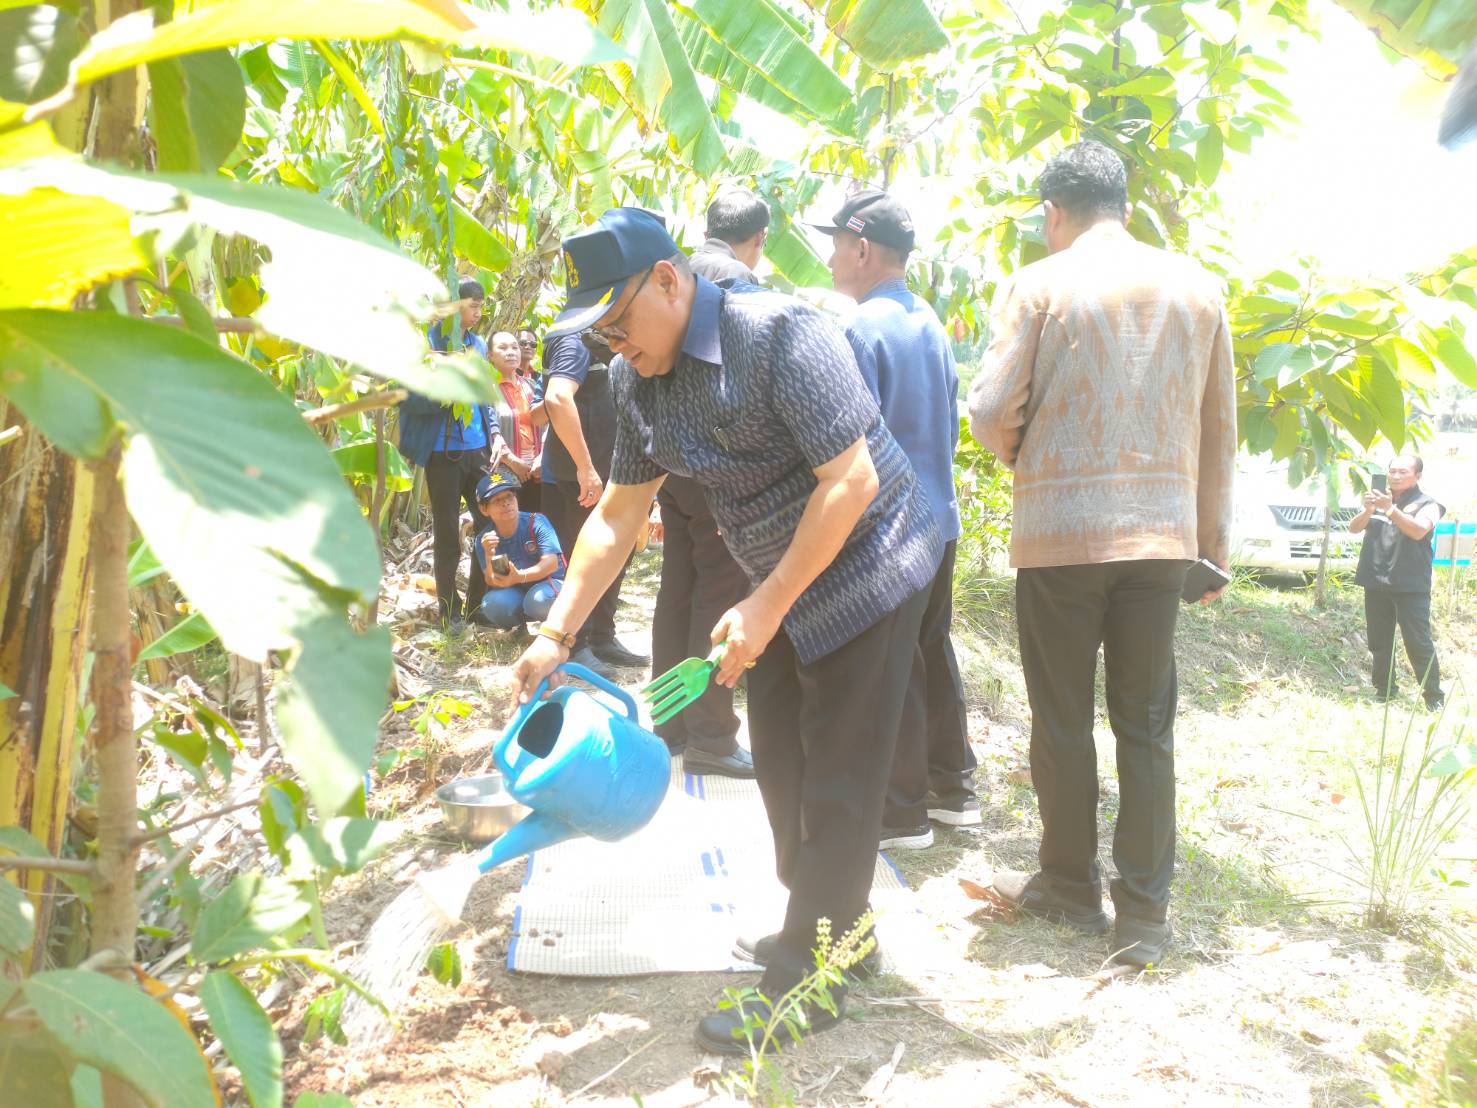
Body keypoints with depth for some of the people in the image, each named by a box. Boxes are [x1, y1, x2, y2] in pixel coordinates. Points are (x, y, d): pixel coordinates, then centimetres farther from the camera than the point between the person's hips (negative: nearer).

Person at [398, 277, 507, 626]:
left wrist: (495, 433, 4)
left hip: (478, 450, 6)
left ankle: (478, 605, 19)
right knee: (447, 533, 4)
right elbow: (408, 398, -12)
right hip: (444, 452, -5)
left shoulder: (477, 344, 10)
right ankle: (450, 611, 15)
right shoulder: (425, 342, -8)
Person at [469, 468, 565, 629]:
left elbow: (552, 563, -21)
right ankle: (520, 627, 3)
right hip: (515, 593, 3)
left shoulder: (536, 523, -14)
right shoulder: (483, 540, -6)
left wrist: (520, 577, -37)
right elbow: (492, 582, -12)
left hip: (548, 583, -2)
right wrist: (489, 556, -32)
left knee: (539, 600, -37)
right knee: (492, 603, -30)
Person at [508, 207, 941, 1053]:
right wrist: (557, 632, 1)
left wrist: (766, 606, -25)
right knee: (780, 760, 15)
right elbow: (619, 514, 6)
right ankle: (827, 930, 34)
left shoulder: (779, 334, -25)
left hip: (866, 568, -8)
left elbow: (852, 481, -27)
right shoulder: (641, 380, -1)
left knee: (837, 780, -1)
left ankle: (808, 981, 12)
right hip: (784, 582, 8)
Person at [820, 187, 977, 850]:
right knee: (933, 649, 17)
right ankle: (951, 788, 27)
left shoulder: (862, 329, -15)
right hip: (939, 517, 9)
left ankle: (903, 813, 10)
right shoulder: (930, 322, 11)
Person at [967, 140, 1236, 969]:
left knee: (1063, 722, 10)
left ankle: (1071, 884, 22)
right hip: (1161, 532, 3)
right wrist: (1213, 543, 16)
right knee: (1147, 727, 8)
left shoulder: (1037, 285, -3)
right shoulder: (1197, 288, 7)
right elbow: (1219, 431, 8)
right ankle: (1145, 914, 12)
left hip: (1060, 529, -3)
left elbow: (992, 414, -8)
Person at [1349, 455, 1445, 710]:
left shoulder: (1426, 504, 0)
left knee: (1419, 643, -7)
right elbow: (1353, 528, 3)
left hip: (1411, 586, -5)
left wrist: (1389, 509, -32)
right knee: (1378, 641, 9)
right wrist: (1368, 510, -18)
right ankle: (1383, 689, 19)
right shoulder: (1379, 499, 13)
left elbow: (1418, 531, -20)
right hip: (1376, 583, 5)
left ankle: (1434, 697, -2)